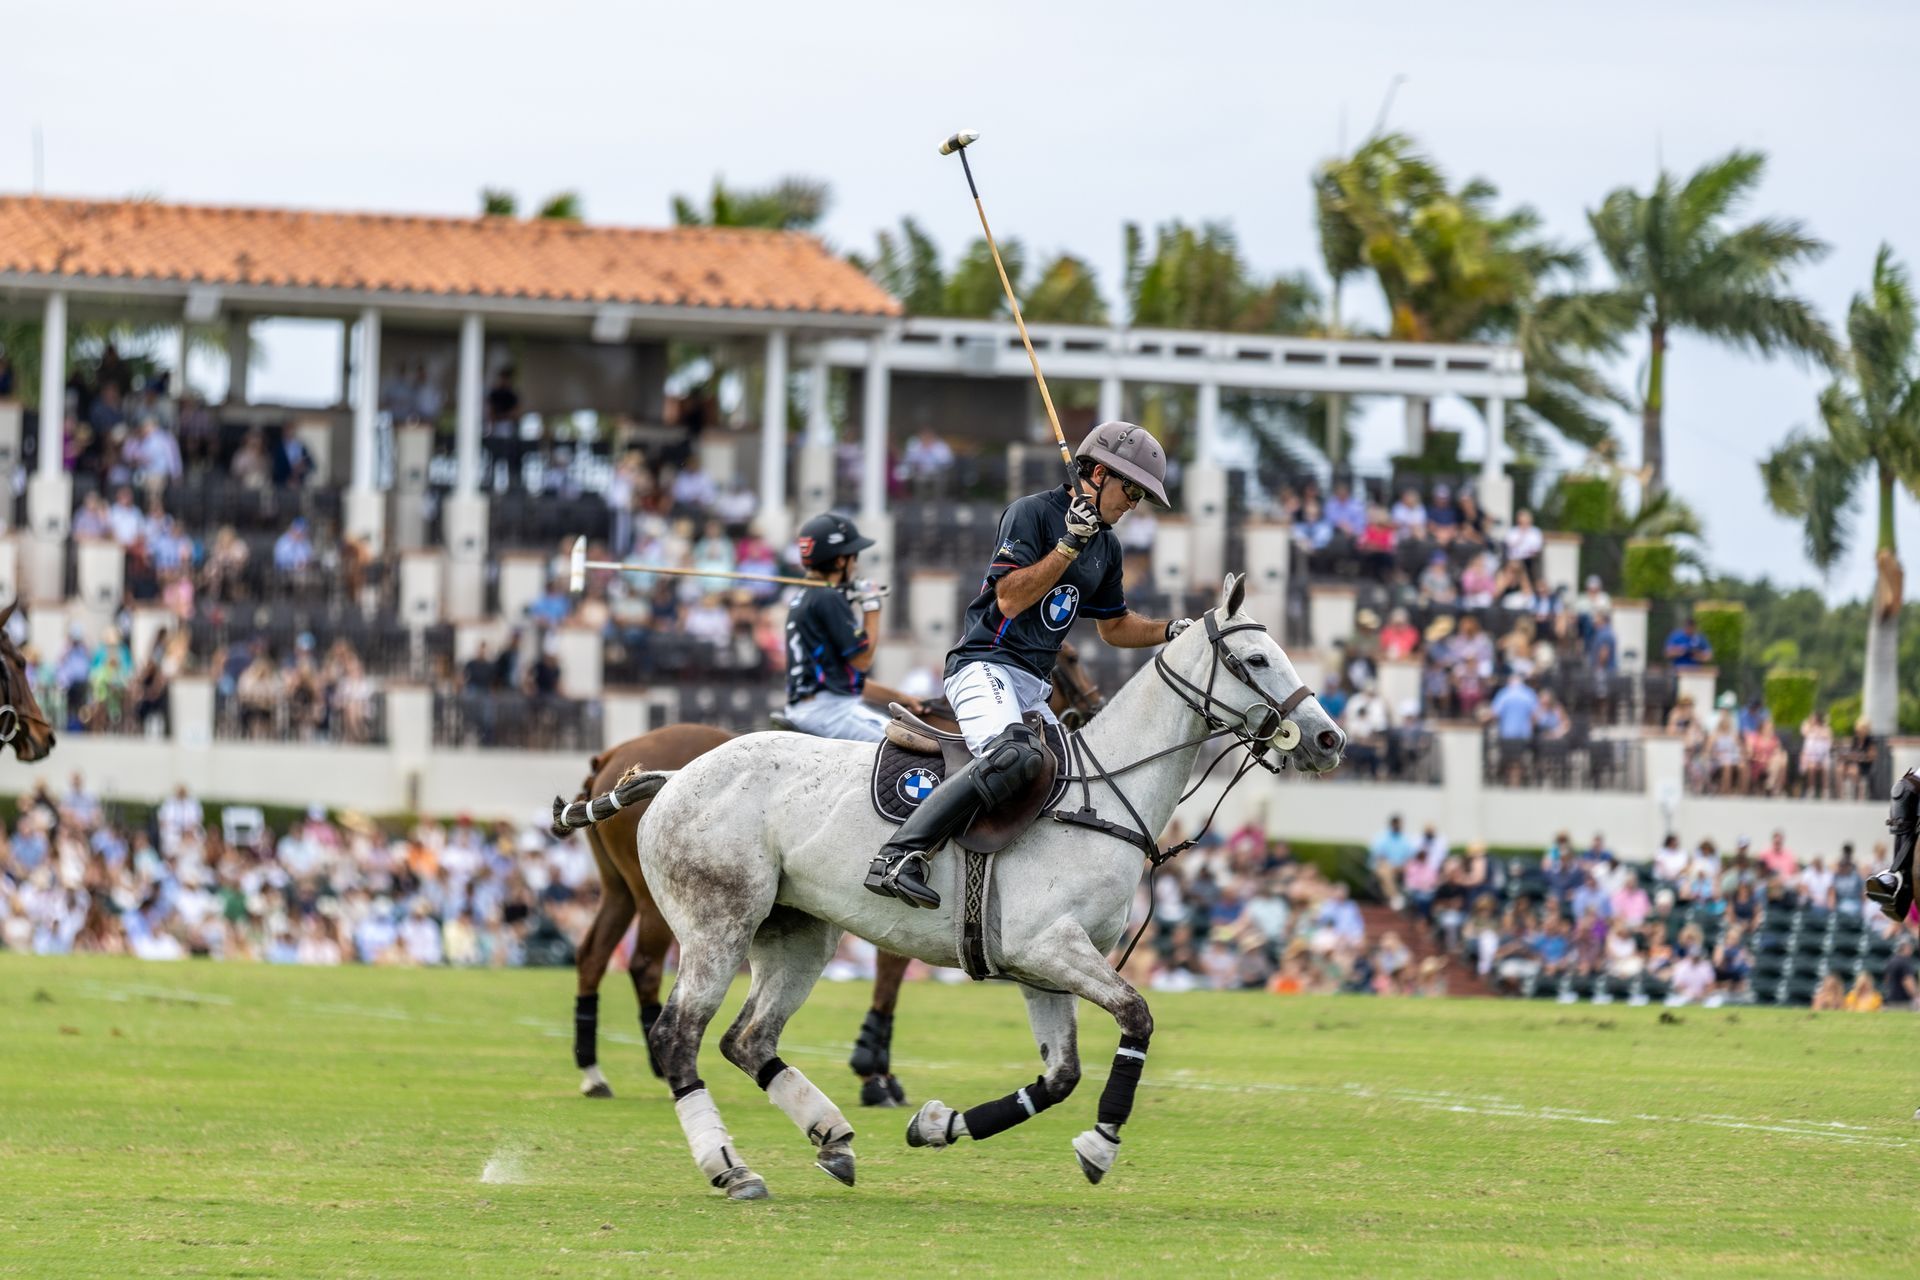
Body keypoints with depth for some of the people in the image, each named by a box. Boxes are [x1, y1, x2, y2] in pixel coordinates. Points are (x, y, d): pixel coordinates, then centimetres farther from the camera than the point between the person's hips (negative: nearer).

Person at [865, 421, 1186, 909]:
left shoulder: (1106, 547, 19)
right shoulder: (1033, 512, -6)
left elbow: (1114, 627, 31)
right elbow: (1010, 598, -15)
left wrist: (1172, 630, 15)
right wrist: (1070, 543, -18)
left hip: (1034, 686, 10)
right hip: (986, 664, -10)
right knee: (1015, 754, -36)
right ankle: (898, 856, -41)